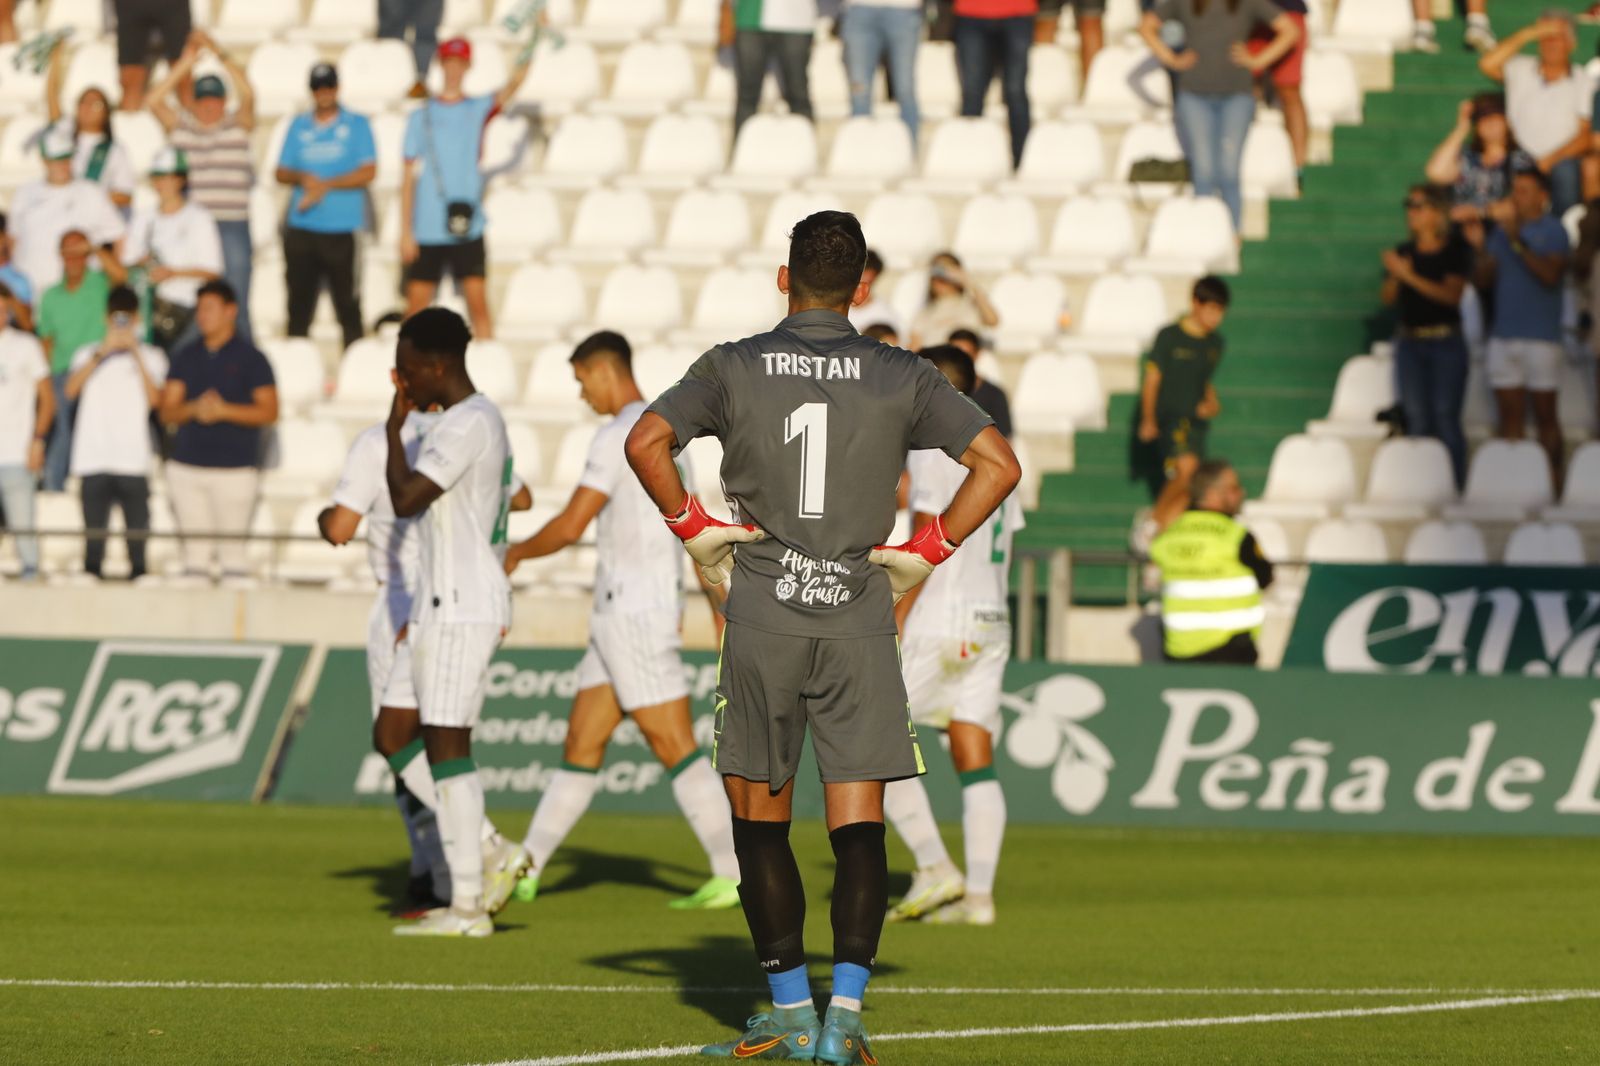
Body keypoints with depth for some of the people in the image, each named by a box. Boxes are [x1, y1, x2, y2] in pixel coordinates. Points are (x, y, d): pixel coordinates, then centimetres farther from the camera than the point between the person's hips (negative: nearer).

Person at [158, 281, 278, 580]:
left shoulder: (250, 358, 1)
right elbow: (167, 411, 9)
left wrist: (224, 410, -15)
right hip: (186, 464, 4)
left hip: (235, 468, -4)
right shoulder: (186, 356, 13)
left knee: (232, 548, -6)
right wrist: (193, 409, -12)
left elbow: (269, 411, -4)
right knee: (195, 549, 4)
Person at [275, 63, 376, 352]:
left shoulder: (356, 125, 4)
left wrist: (326, 185, -11)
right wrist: (302, 177, -8)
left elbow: (368, 173, -4)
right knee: (299, 304, 3)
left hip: (342, 229, -3)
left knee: (347, 304, -6)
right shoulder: (299, 126, 14)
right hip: (301, 229, 3)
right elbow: (281, 173, 14)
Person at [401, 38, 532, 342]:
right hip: (427, 233, 0)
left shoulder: (478, 109, 6)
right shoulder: (421, 116, 5)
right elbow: (409, 176, 4)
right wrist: (406, 231, -1)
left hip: (467, 228, 0)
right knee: (417, 305, 2)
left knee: (478, 304, -5)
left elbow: (512, 85, -11)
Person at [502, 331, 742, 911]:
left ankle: (733, 875, -8)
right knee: (582, 740, 10)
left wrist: (517, 552, 1)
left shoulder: (621, 434, -14)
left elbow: (570, 526, -17)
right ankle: (526, 870, 13)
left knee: (673, 744, -8)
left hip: (634, 614, -10)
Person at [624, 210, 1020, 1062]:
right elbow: (998, 463, -2)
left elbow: (645, 443, -11)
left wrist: (693, 529, 1)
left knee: (760, 821, 9)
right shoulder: (900, 377, 2)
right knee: (858, 826, 1)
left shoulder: (734, 367, 1)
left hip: (761, 616, 0)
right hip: (859, 616, 0)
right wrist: (925, 552, 4)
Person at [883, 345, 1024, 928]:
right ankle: (978, 893, -4)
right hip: (990, 622, 8)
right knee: (976, 763, 4)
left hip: (937, 621, -8)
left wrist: (893, 624, -14)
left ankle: (935, 869, -6)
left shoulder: (934, 452, -10)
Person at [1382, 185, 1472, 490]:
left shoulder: (1456, 250, -2)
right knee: (1417, 419, 3)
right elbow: (1388, 298, 8)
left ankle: (1455, 486, -8)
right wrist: (1394, 276, -13)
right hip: (1410, 342, 4)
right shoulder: (1404, 251, 10)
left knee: (1446, 417, -9)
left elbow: (1451, 295, -13)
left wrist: (1409, 276, -18)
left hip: (1446, 341, -4)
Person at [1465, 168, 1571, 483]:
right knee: (1510, 415, 5)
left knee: (1544, 414, -1)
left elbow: (1551, 276, -18)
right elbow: (1485, 279, 10)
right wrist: (1481, 247, -6)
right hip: (1503, 335, 5)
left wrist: (1518, 242, -22)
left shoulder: (1553, 231, -3)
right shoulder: (1501, 230, 13)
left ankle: (1552, 477, 2)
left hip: (1540, 336, -5)